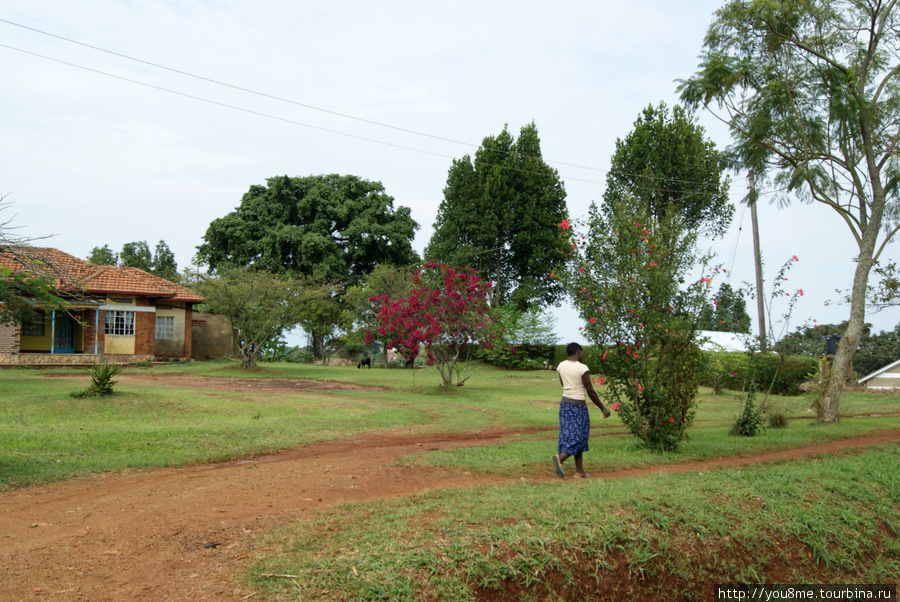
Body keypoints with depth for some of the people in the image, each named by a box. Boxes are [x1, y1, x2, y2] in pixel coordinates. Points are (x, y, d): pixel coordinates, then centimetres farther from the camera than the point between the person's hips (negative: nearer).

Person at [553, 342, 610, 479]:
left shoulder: (561, 366, 3)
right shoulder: (583, 368, -16)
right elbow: (590, 392, -12)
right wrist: (603, 408, -3)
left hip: (564, 403, 7)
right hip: (578, 406, -7)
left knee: (569, 435, 10)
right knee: (578, 437, 0)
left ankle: (579, 471, 13)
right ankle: (560, 457, -23)